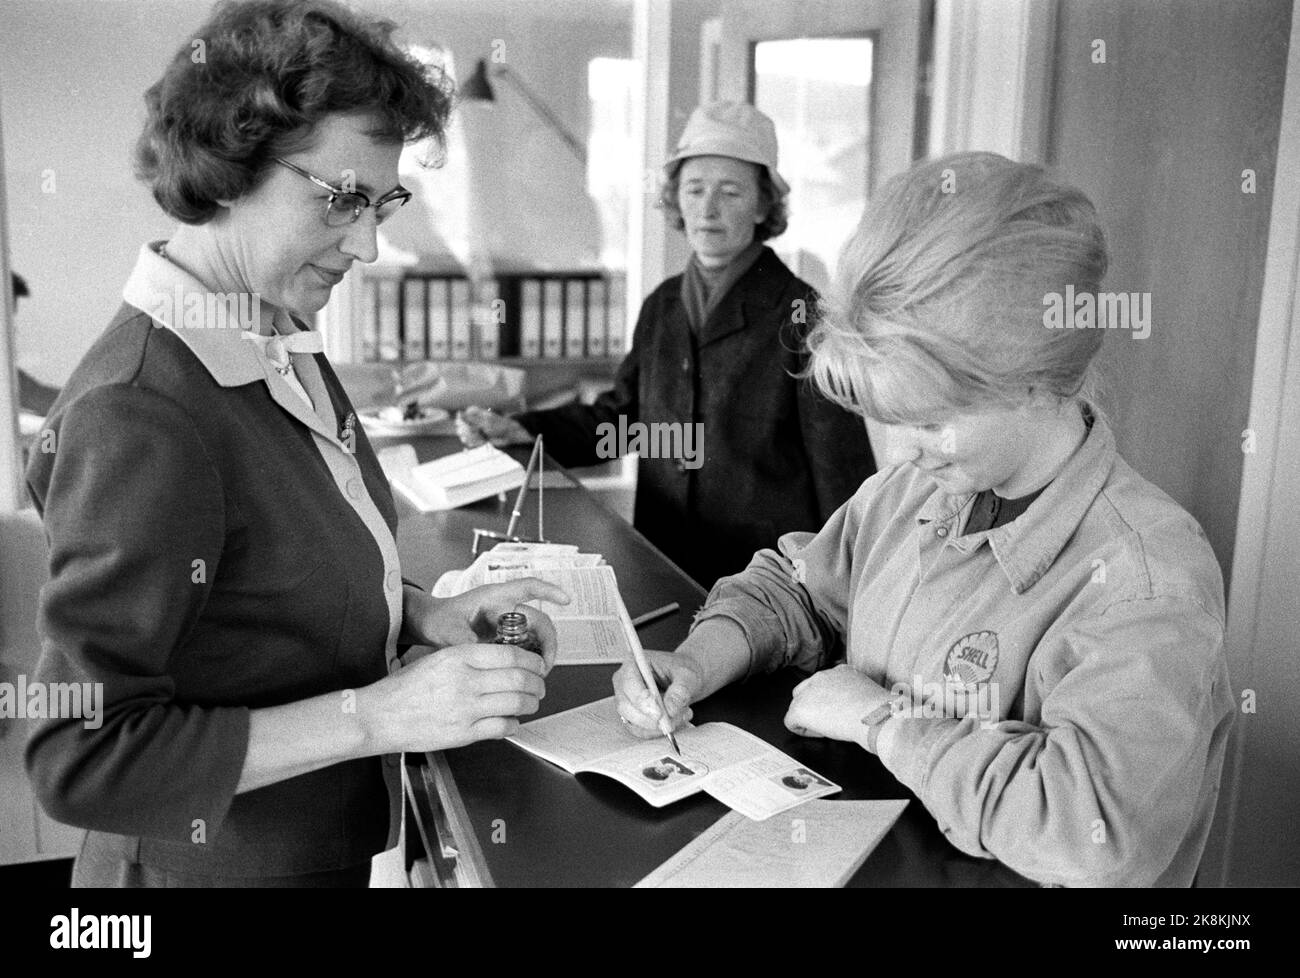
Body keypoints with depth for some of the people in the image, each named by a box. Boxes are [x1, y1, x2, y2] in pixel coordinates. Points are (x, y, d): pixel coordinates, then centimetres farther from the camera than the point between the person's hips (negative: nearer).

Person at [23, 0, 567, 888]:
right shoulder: (138, 413, -27)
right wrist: (374, 715, -28)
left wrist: (422, 616, -7)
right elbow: (82, 762, -25)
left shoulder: (284, 340, -2)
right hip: (215, 862, -7)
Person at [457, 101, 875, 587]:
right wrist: (518, 431, 9)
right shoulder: (662, 306, 8)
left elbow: (842, 475, -6)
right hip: (661, 572, 5)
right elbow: (619, 415, 20)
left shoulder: (802, 319, -10)